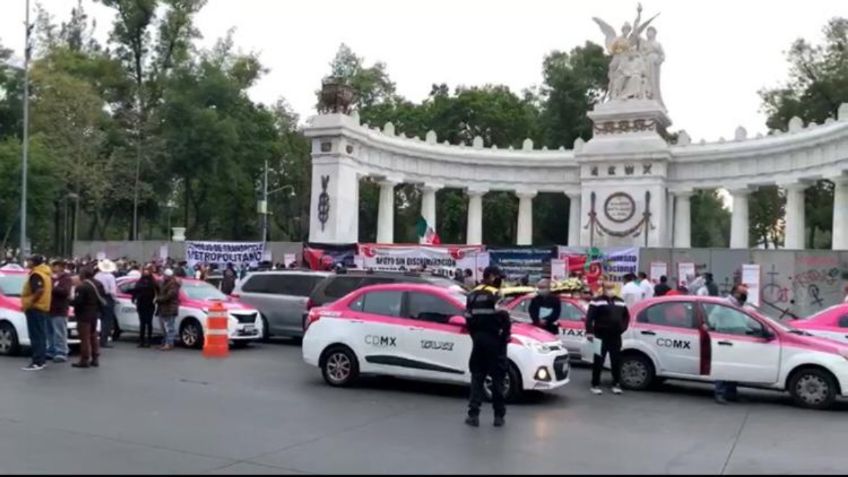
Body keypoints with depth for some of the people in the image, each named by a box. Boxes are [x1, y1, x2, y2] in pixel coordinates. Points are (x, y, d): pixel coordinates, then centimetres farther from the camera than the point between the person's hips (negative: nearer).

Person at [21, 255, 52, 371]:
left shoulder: (36, 274, -15)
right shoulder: (45, 273, 16)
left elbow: (39, 290, -29)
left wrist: (28, 304, -23)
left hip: (35, 308, -10)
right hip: (43, 308, 10)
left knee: (36, 336, -10)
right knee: (40, 335, 14)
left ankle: (37, 362, -12)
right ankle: (42, 360, 19)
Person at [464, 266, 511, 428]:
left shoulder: (472, 294, 9)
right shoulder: (496, 294, -11)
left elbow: (468, 318, 8)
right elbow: (503, 317, -17)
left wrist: (475, 336, 15)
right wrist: (505, 336, -4)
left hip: (478, 340, 5)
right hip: (495, 341, -5)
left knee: (477, 376, 10)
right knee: (497, 377, 4)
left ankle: (473, 414, 5)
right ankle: (499, 415, 8)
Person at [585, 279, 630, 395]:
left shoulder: (620, 302, 15)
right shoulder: (597, 301, -4)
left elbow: (626, 316, 24)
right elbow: (589, 317, -10)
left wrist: (623, 328, 9)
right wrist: (589, 332, -19)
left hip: (616, 337, 5)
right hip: (601, 336, -5)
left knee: (616, 361, 8)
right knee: (598, 361, -2)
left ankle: (616, 384, 18)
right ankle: (595, 385, 5)